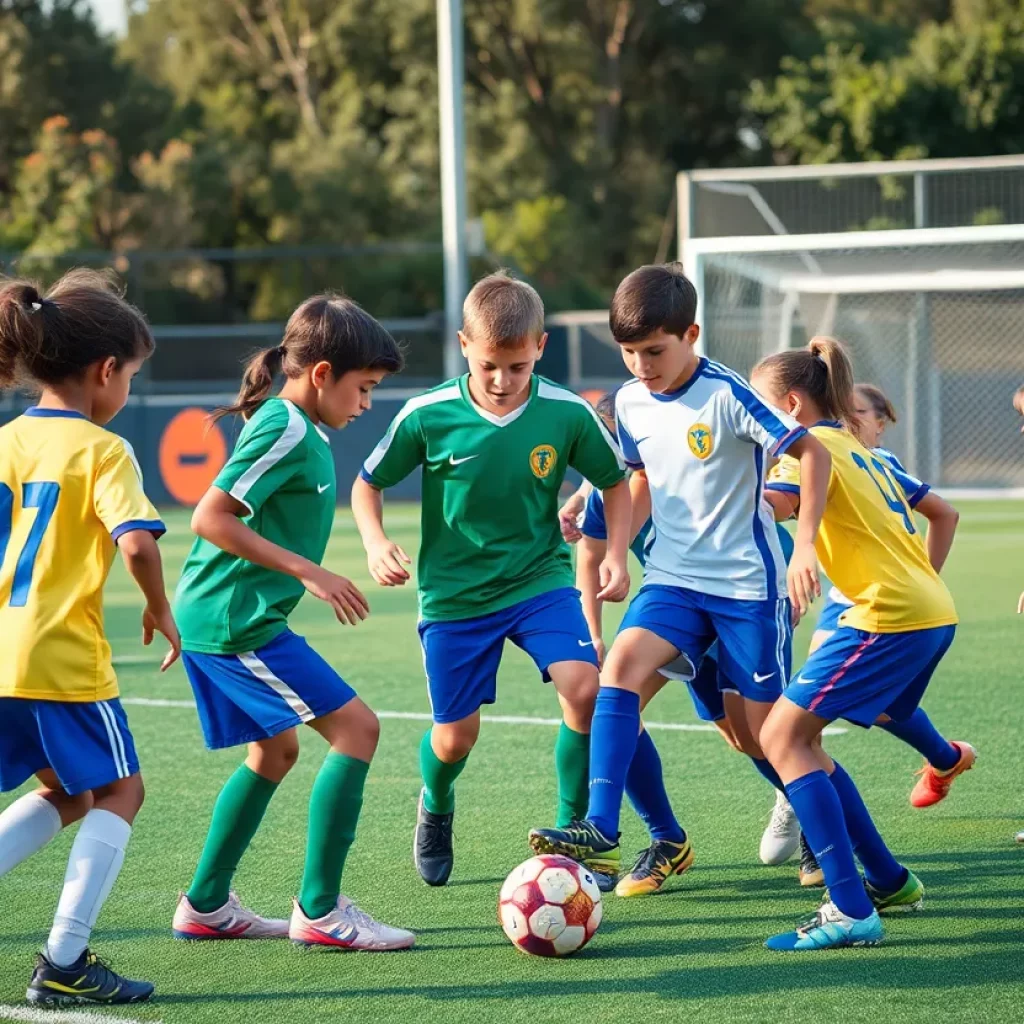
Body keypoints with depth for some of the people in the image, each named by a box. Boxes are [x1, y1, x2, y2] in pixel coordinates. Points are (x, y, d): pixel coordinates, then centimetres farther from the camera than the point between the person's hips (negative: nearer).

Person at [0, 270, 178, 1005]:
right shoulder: (102, 449, -10)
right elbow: (136, 542, -22)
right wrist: (160, 611, -6)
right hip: (63, 660, -7)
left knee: (66, 793, 24)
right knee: (119, 791, 10)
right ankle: (64, 965, 2)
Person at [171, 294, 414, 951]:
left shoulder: (294, 427, 14)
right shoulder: (287, 429, -16)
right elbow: (211, 517, -22)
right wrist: (307, 571, -20)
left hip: (215, 618, 11)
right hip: (239, 620, -11)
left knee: (275, 751, 20)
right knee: (356, 726, -10)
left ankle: (206, 907, 26)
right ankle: (321, 909, -8)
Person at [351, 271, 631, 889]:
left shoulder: (567, 414, -12)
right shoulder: (428, 417, -15)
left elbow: (617, 482, 5)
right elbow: (368, 485, 0)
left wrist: (617, 555, -8)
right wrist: (376, 542, -18)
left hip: (540, 580, 0)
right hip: (455, 594, 0)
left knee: (585, 691, -21)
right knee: (455, 737, 6)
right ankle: (436, 810, 43)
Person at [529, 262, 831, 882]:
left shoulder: (725, 395, -16)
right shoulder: (631, 402, 3)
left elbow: (812, 452, -15)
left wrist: (805, 546, -22)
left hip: (748, 582, -5)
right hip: (674, 579, 5)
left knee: (760, 733, 0)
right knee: (622, 663, -22)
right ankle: (601, 831, -27)